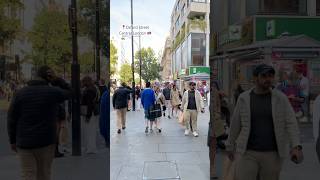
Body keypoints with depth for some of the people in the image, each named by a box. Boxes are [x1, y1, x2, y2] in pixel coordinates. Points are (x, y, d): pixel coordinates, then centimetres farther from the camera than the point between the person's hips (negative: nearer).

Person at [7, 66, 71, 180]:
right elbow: (69, 93, 14)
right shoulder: (53, 92, -8)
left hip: (24, 142, 1)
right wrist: (56, 79, 5)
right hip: (46, 141, -1)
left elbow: (12, 120, -1)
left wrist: (13, 141, 9)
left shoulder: (20, 94, -3)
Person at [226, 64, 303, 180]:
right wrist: (230, 147, 14)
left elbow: (291, 124, -8)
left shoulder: (281, 98, -2)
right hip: (248, 153, -1)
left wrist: (296, 147, -24)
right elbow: (235, 124, 6)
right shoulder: (244, 98, -3)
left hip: (272, 154, 1)